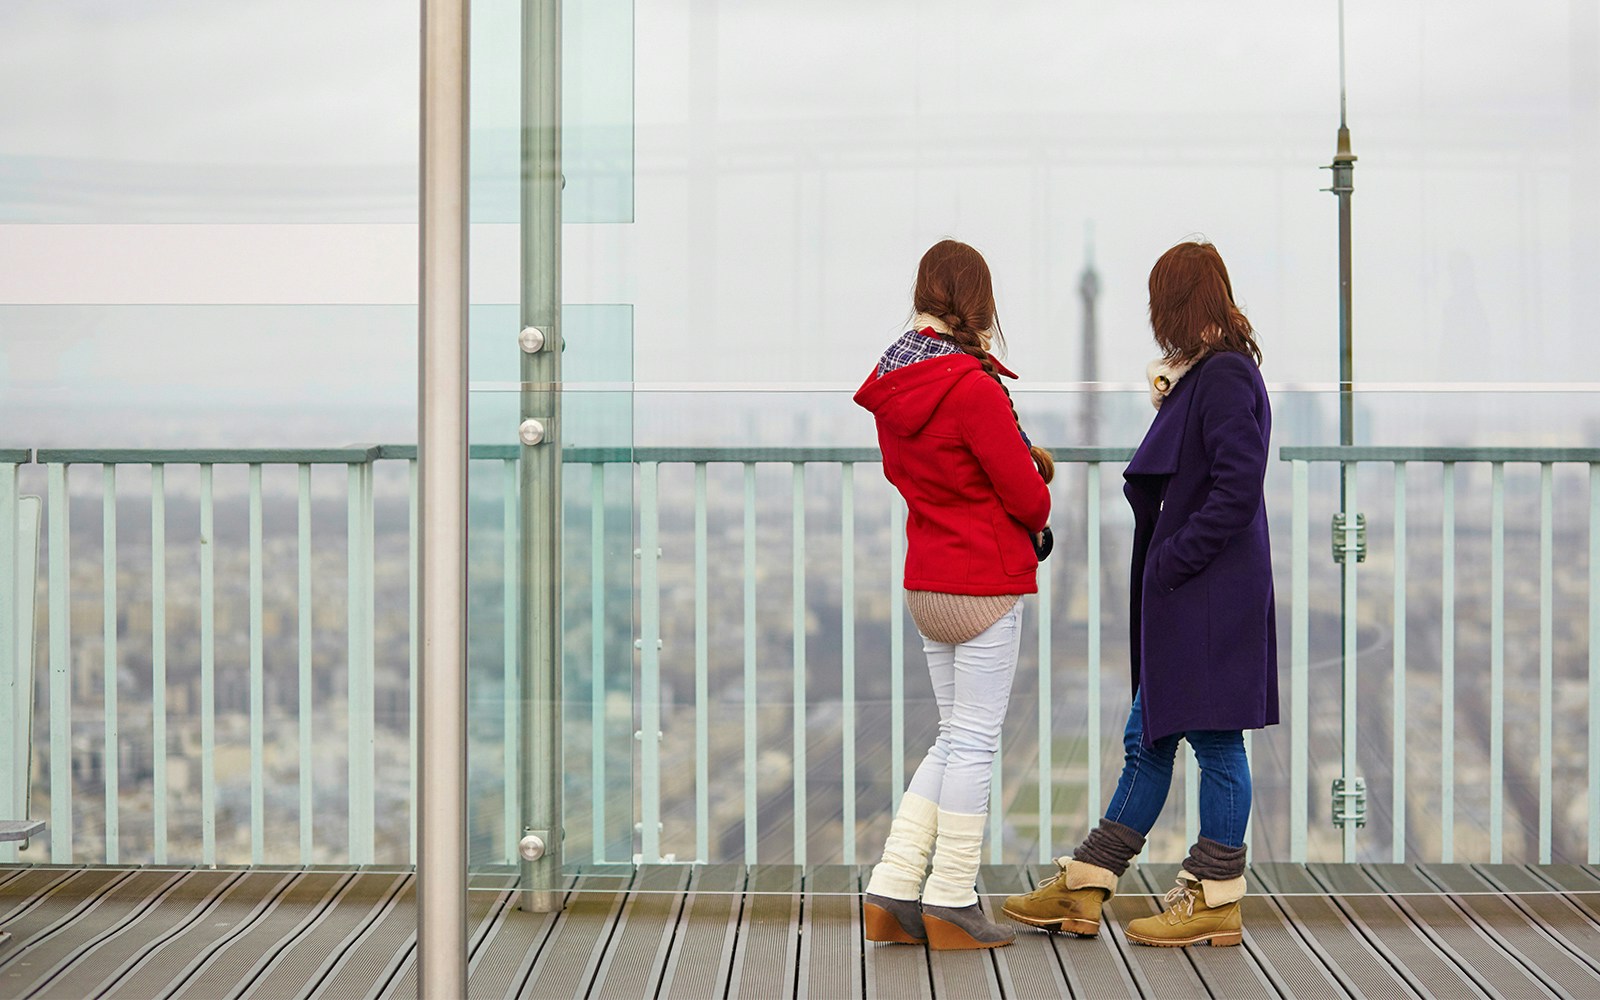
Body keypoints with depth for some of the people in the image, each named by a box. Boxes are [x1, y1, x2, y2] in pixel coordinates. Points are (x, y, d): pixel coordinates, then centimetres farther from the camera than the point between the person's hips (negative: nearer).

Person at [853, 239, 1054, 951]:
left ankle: (893, 892, 13)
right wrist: (1037, 517, 9)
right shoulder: (971, 385, -20)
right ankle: (951, 907, 7)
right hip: (985, 583, -8)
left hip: (925, 582, 8)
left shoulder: (892, 381, 5)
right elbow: (1025, 493, -16)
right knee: (974, 741, 1)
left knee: (955, 738, 16)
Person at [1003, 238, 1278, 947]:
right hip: (1183, 596, 10)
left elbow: (1237, 489, -22)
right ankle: (1082, 889, 17)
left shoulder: (1225, 376, -15)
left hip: (1213, 594, -10)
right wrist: (1168, 406, 10)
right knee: (1147, 740, 12)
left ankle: (1216, 900, 10)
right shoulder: (1198, 375, 15)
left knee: (1215, 741, 0)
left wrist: (1172, 561, -18)